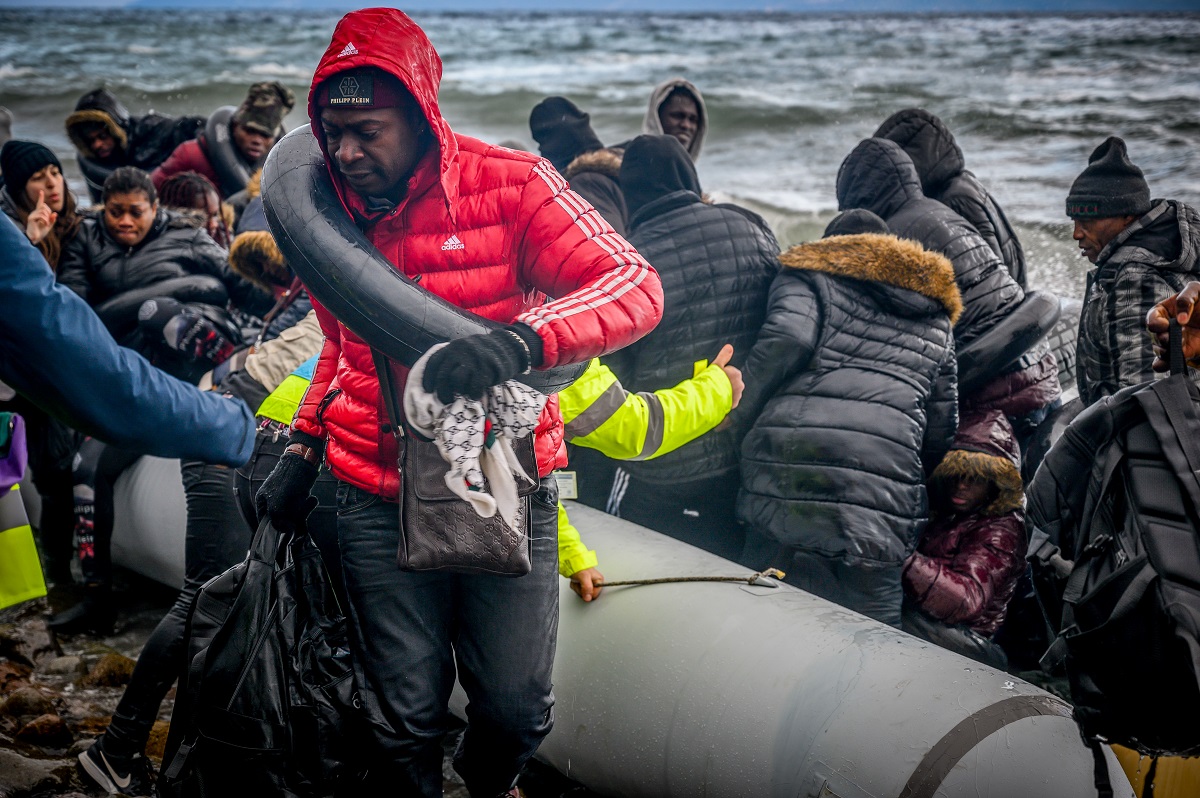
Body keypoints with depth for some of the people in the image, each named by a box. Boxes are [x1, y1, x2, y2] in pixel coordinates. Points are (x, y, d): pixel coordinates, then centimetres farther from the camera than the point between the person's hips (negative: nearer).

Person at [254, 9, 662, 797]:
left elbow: (637, 287, -21)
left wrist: (519, 341, -36)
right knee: (406, 717, 2)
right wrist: (304, 447, 14)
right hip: (379, 497, 2)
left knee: (516, 708, 6)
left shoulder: (509, 185, -11)